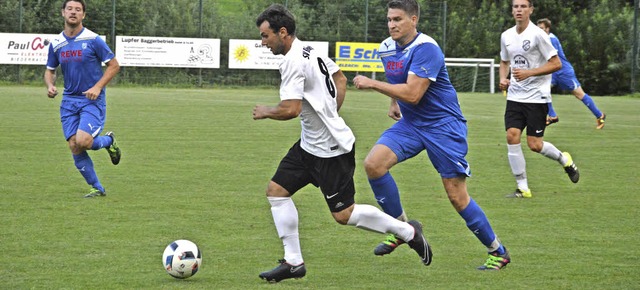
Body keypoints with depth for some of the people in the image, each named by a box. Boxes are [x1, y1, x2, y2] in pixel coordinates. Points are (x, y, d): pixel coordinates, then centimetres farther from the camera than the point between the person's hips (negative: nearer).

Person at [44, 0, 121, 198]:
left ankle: (108, 141, 13)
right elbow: (50, 70, 17)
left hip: (92, 100, -5)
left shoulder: (93, 40, -9)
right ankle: (97, 188, 10)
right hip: (69, 101, 5)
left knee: (83, 141, -22)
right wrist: (50, 86, -5)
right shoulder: (56, 44, 5)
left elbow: (114, 65, -4)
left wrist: (97, 87, -15)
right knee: (74, 147, -4)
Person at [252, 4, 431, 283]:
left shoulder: (293, 62, -22)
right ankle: (293, 262, 9)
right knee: (276, 190, 6)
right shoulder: (311, 50, 9)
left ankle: (408, 231, 15)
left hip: (330, 150, -10)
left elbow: (291, 109, -30)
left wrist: (265, 112, -11)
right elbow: (341, 80, 21)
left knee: (344, 214, -1)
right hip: (310, 144, 10)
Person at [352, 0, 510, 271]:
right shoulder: (387, 48, 4)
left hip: (443, 124, -7)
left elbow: (412, 94, -28)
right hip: (410, 123, 7)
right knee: (373, 164, -16)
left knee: (457, 196, -7)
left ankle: (498, 251, 9)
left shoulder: (426, 48, -21)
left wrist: (371, 84, -22)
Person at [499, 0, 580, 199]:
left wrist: (529, 73, -20)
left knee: (534, 144, -7)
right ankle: (523, 188, -1)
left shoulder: (537, 35, -12)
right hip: (515, 96, 5)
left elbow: (556, 64, -12)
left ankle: (564, 160, 25)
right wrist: (503, 79, 3)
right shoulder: (506, 36, 7)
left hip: (537, 97, -5)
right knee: (512, 136, -10)